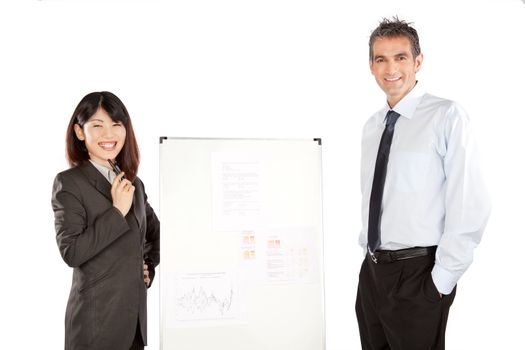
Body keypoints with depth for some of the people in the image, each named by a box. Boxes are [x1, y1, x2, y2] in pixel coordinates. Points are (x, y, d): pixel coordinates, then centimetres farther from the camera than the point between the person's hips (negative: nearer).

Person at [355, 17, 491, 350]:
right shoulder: (372, 126, 10)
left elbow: (470, 207, -16)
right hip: (372, 270, 6)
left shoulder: (447, 116, -12)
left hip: (417, 273, -6)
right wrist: (368, 249, 13)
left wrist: (442, 280, -14)